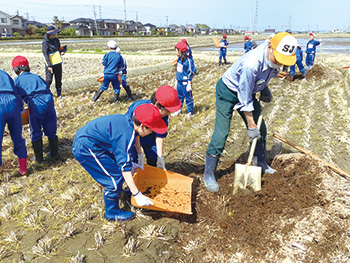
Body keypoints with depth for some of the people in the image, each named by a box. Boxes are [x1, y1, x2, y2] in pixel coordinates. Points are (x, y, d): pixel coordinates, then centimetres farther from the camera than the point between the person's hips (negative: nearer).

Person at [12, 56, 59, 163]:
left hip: (35, 103, -3)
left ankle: (39, 158, 15)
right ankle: (55, 154, 21)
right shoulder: (37, 76, 24)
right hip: (48, 101, 3)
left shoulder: (16, 80, 14)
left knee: (35, 133, 10)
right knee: (51, 131, 14)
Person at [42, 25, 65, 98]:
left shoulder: (56, 40, 8)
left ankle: (59, 94, 17)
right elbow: (45, 54, -13)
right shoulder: (45, 42, -10)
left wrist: (62, 51, -5)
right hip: (50, 64, -6)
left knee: (58, 79, 8)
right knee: (49, 80, -8)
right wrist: (49, 66, -20)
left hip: (58, 63, 6)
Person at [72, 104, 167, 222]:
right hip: (85, 149, -9)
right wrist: (137, 195, -22)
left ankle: (117, 192, 37)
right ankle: (112, 213, 13)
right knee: (115, 177, -5)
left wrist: (130, 163, 26)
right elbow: (125, 167, -25)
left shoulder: (126, 121, 1)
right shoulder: (126, 135, -26)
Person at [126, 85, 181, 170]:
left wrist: (160, 156, -18)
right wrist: (139, 153, -23)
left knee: (153, 159, 0)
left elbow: (160, 136, -16)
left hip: (150, 136, 4)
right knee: (133, 159, -11)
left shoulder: (164, 116, -25)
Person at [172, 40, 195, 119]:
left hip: (185, 83, -8)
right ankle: (178, 110, 31)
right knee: (179, 97, 18)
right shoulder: (179, 59, 6)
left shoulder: (188, 61, -19)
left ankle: (190, 113, 17)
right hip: (179, 82, 8)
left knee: (188, 98, 5)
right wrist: (176, 80, 21)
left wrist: (189, 84, -16)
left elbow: (190, 73, -16)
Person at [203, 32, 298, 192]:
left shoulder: (275, 57, -14)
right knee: (221, 133, -11)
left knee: (261, 129, 8)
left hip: (249, 89, 8)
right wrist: (251, 126, -22)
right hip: (228, 91, -7)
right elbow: (245, 101, -29)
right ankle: (209, 174, 0)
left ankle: (260, 163, 28)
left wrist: (265, 89, 1)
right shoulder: (250, 64, -38)